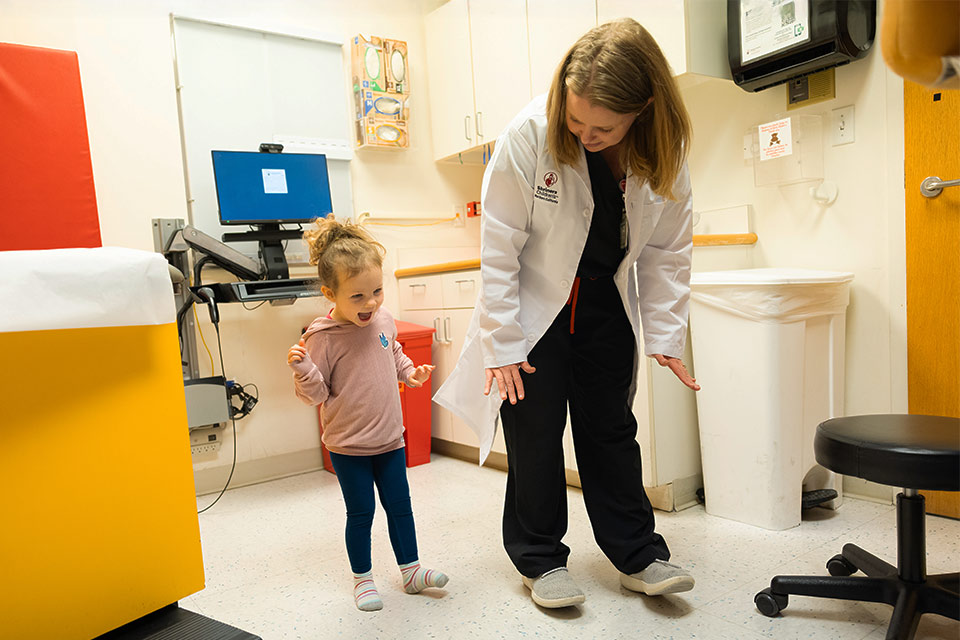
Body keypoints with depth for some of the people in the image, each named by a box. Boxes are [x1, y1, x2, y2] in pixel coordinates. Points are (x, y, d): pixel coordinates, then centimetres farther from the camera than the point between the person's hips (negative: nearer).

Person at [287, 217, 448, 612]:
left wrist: (411, 372, 3)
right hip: (348, 447, -5)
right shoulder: (323, 337, -19)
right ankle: (362, 579, 30)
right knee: (360, 513, 9)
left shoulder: (384, 320, -3)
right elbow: (315, 394, -15)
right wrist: (302, 368, -33)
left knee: (400, 505, 15)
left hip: (390, 438, 5)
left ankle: (410, 571, 32)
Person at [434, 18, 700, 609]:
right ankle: (541, 558, 19)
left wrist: (665, 336, -7)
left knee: (613, 428, 10)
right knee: (536, 432, 1)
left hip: (606, 309, 3)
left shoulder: (665, 152, -13)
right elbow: (499, 249, -19)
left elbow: (667, 251, -3)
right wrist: (503, 343, -17)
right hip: (534, 302, -2)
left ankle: (638, 554, 25)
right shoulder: (530, 135, -23)